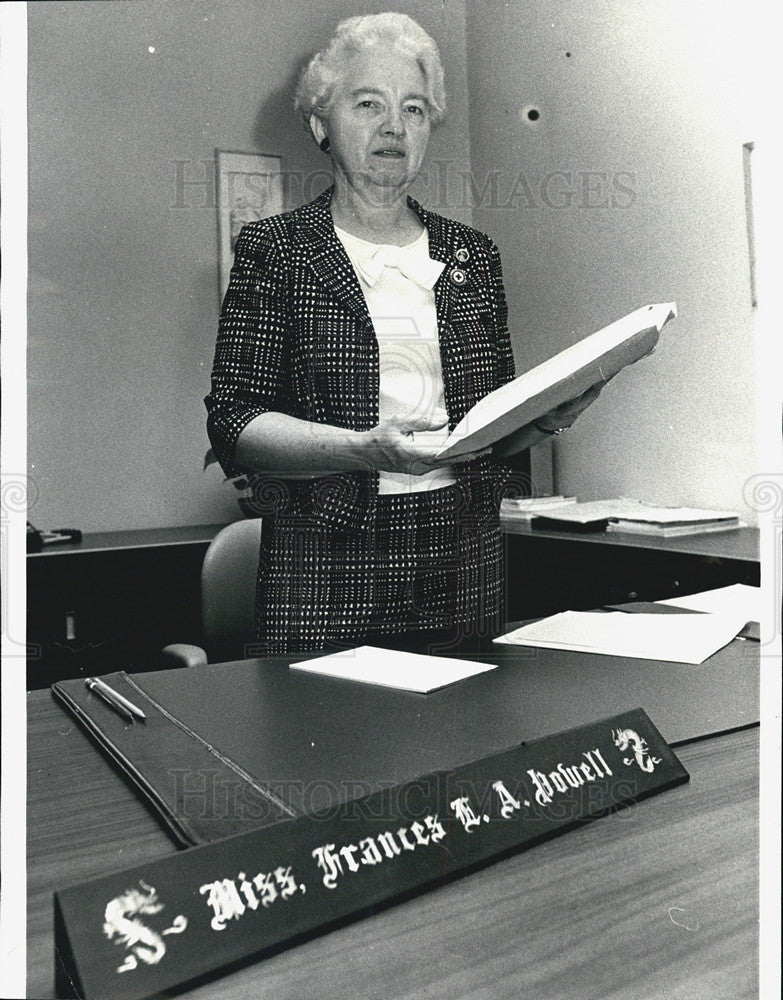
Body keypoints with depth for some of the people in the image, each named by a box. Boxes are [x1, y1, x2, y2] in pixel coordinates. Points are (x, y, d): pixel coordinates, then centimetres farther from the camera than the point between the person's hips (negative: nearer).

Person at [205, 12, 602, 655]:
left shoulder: (473, 255, 13)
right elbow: (233, 423, -8)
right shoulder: (274, 248, 2)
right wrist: (364, 449, -21)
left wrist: (547, 416, -6)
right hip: (327, 572, -3)